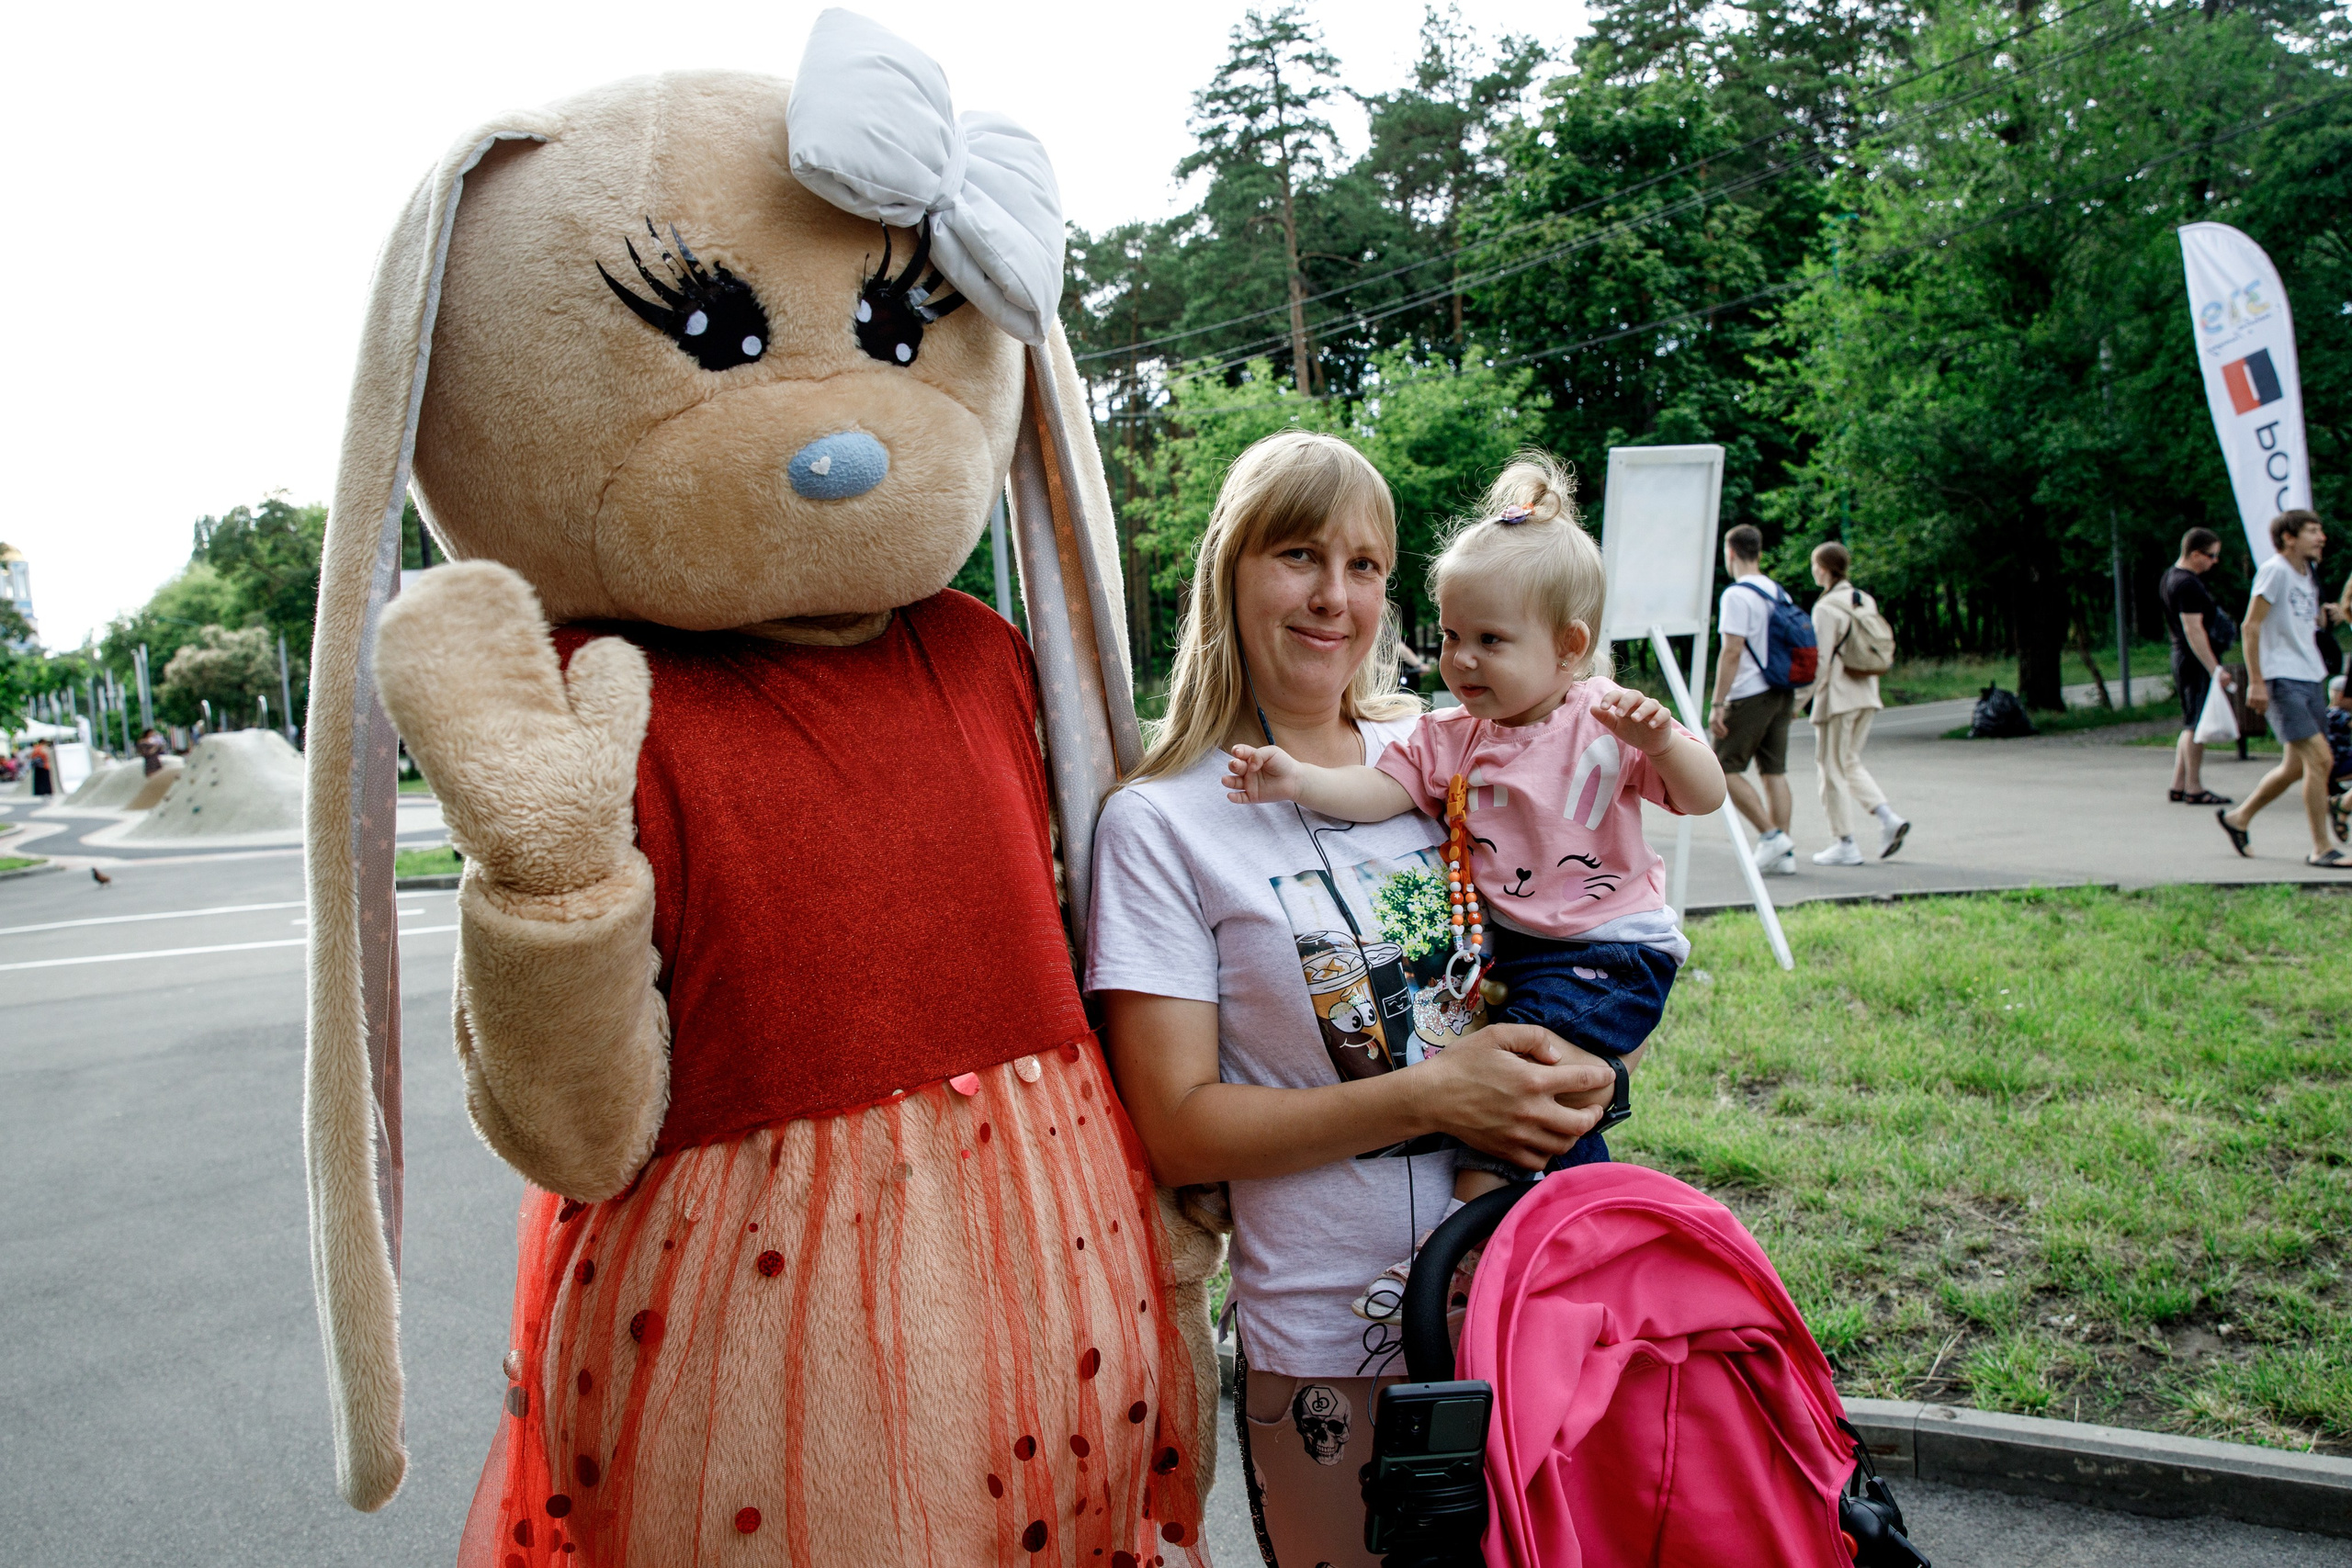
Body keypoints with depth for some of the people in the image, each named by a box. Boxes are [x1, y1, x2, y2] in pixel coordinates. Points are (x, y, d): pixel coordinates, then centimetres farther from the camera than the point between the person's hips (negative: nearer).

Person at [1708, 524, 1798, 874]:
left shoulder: (1737, 595, -11)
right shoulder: (1779, 593, 14)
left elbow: (1732, 652, -17)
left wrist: (1717, 704, -17)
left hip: (1750, 695, -8)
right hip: (1782, 693, 8)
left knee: (1725, 768, -1)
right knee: (1774, 771, 8)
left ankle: (1772, 835, -8)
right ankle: (1784, 853, 7)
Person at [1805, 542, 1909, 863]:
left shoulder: (1826, 608, -14)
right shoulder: (1864, 601, 9)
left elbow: (1820, 660, -17)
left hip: (1837, 697, -8)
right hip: (1866, 695, 8)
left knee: (1832, 768, 2)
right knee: (1849, 764, 19)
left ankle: (1844, 843, 5)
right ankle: (1888, 817, 4)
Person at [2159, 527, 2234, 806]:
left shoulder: (2170, 575, 14)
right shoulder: (2188, 585, -18)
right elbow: (2193, 629, -24)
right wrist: (2215, 669, -24)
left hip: (2181, 657, 11)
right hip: (2196, 661, -11)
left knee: (2190, 725, 14)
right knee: (2197, 725, -6)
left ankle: (2178, 785, 17)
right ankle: (2194, 789, -2)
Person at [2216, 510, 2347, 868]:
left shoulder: (2309, 573, 16)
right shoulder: (2276, 570, -10)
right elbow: (2250, 626, -14)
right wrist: (2256, 682, -17)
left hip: (2311, 678, 9)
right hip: (2283, 681, -9)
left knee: (2298, 766, 11)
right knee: (2319, 759, -13)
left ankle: (2238, 818, 28)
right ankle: (2321, 849, -6)